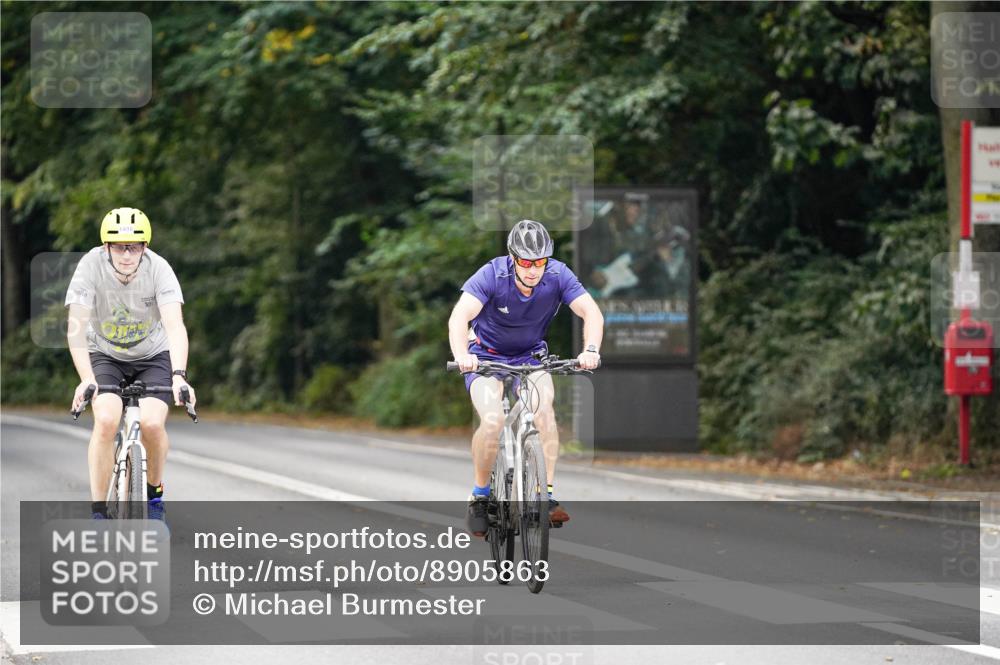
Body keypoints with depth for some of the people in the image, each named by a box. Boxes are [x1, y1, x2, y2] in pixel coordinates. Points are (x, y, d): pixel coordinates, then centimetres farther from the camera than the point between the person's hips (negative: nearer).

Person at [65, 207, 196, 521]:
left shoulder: (159, 268, -25)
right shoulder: (91, 266, -25)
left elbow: (175, 325, -34)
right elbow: (76, 328, -30)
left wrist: (179, 376, -49)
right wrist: (86, 379, -43)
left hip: (153, 355, 0)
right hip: (105, 356, 0)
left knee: (152, 423, -23)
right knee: (106, 420, -26)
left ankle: (154, 494, 7)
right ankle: (99, 512, -14)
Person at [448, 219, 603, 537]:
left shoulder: (557, 275, -20)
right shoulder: (492, 275, -27)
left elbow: (592, 312, -27)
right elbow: (459, 316, -38)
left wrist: (591, 349, -46)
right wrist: (461, 355, -57)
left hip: (530, 356, 2)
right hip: (486, 356, -2)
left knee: (544, 410, -27)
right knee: (492, 421, -26)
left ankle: (547, 496, -21)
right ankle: (479, 496, -5)